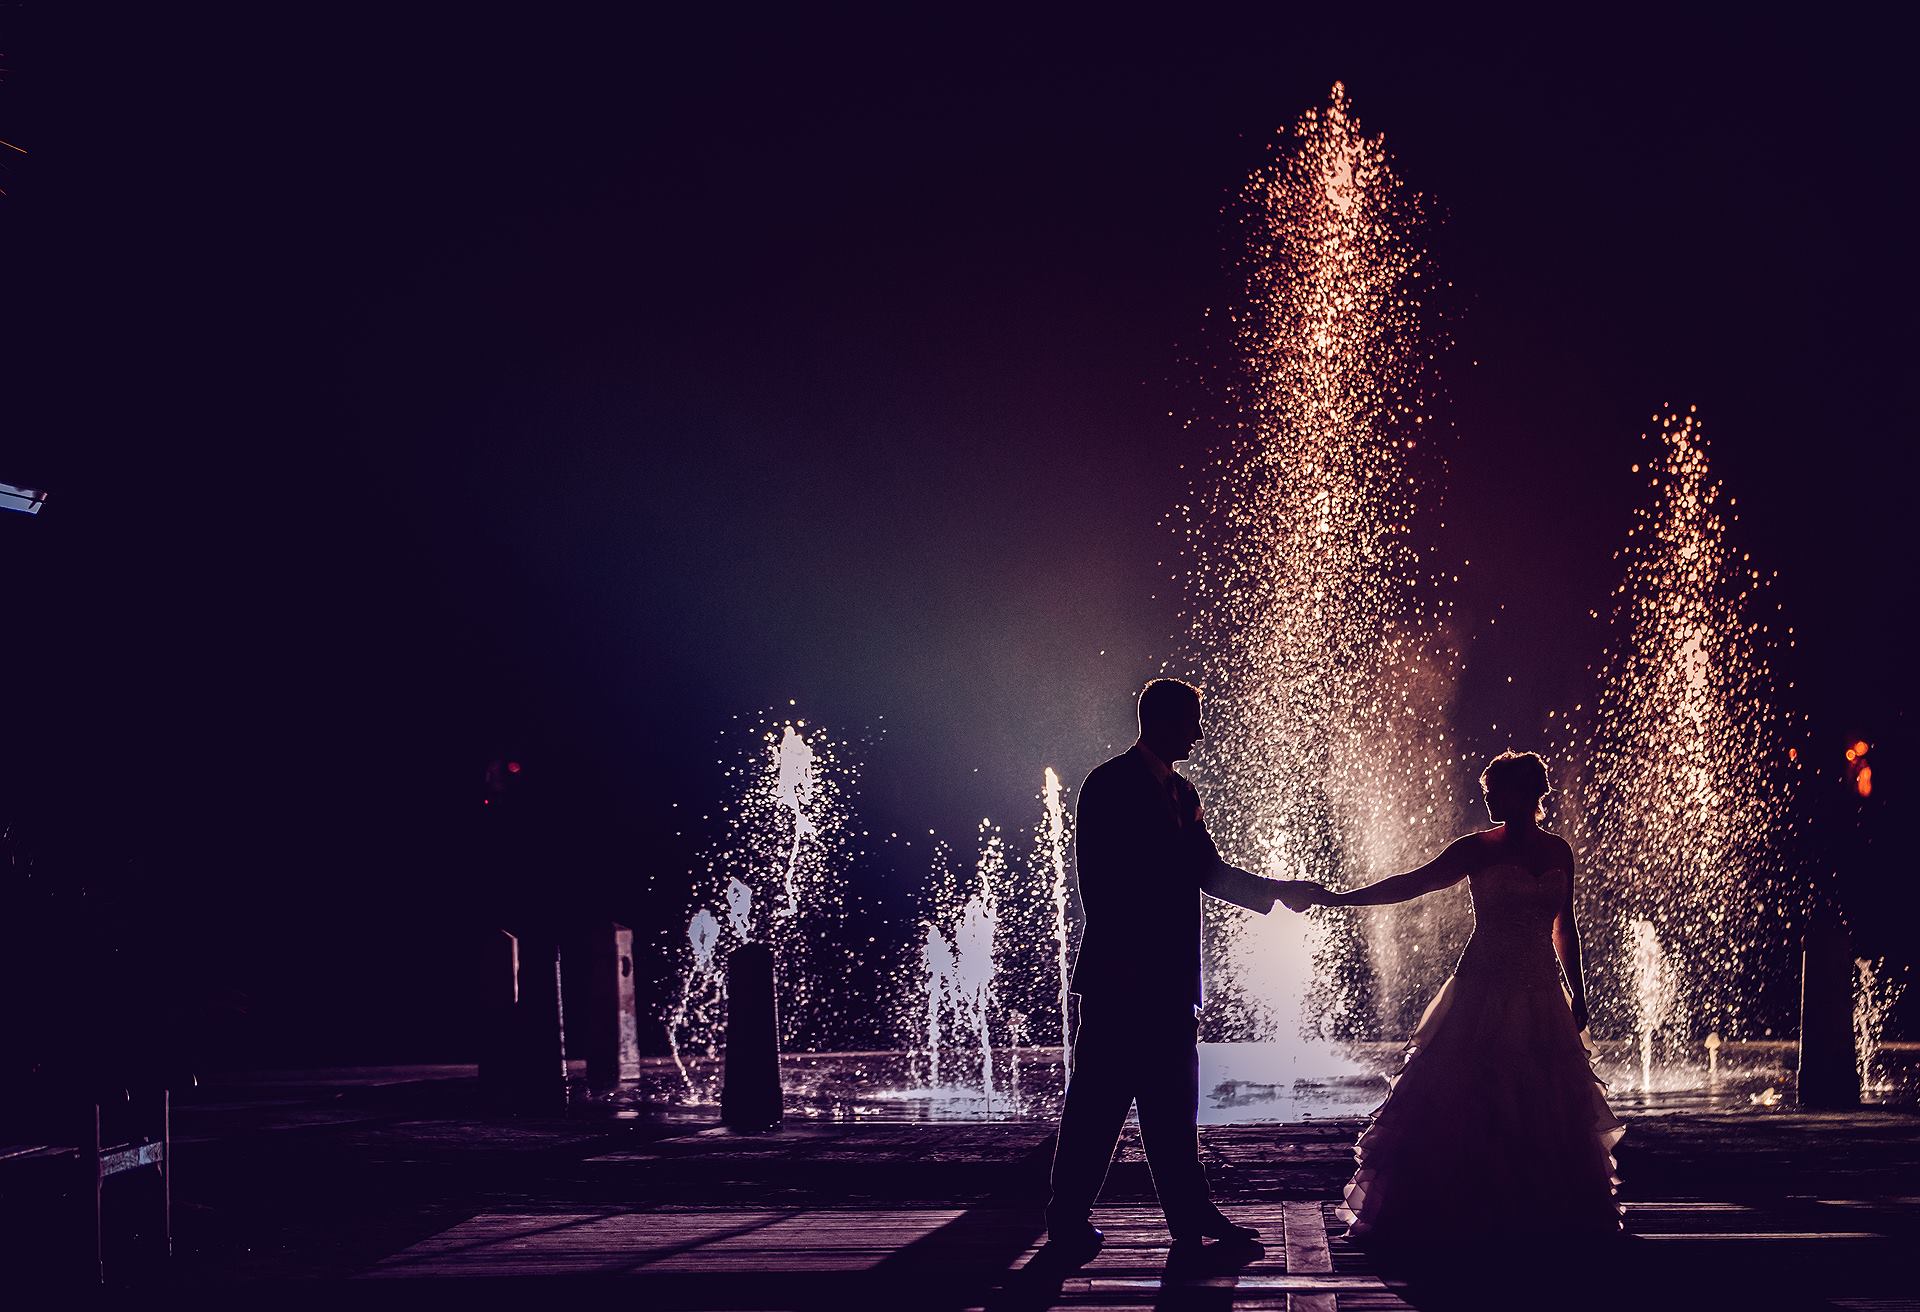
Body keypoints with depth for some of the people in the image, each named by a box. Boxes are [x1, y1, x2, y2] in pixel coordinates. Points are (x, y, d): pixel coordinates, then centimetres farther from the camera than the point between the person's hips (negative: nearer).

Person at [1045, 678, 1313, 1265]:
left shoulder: (1181, 793, 17)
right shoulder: (1109, 786, -8)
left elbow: (1210, 872, 17)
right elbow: (1097, 881, -14)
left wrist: (1275, 889, 7)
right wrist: (1120, 960, -17)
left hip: (1169, 976, 8)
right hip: (1120, 976, -8)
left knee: (1174, 1102, 11)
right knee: (1099, 1099, -3)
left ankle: (1192, 1216, 16)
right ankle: (1068, 1219, 6)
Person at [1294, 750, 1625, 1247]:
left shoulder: (1558, 852, 8)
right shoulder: (1477, 849, -2)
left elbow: (1564, 927, 15)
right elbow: (1413, 883, -6)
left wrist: (1577, 993, 16)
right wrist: (1340, 898, -13)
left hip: (1541, 996, 3)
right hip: (1484, 991, -3)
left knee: (1546, 1110, 2)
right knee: (1462, 1106, -5)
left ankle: (1546, 1215, 15)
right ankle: (1448, 1216, 2)